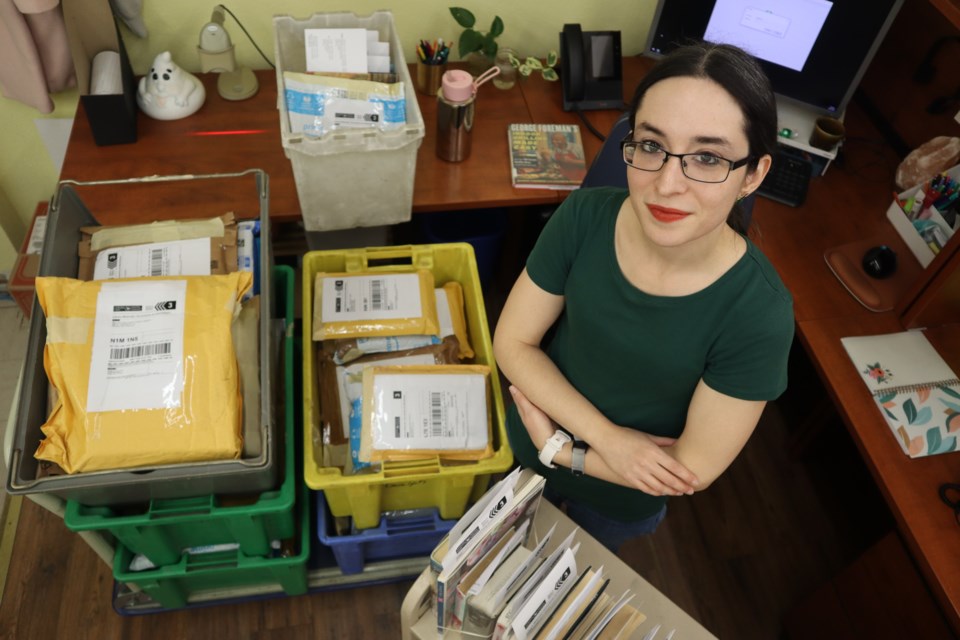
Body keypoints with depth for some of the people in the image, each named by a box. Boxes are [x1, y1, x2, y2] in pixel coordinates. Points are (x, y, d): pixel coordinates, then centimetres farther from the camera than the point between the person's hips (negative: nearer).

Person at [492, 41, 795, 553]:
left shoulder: (758, 314, -32)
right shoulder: (584, 218, -26)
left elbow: (692, 470, -24)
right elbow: (512, 342, -17)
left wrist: (560, 446, -21)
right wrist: (605, 436, -26)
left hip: (624, 499, -1)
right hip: (529, 445, 2)